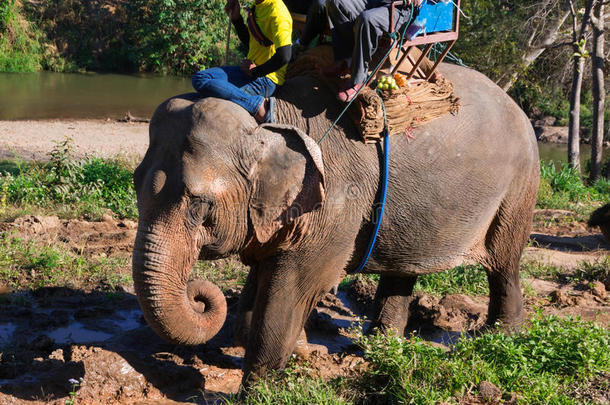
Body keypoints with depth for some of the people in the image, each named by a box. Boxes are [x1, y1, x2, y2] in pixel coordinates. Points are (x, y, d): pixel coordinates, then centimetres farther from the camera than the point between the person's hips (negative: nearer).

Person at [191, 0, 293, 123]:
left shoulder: (276, 11, -17)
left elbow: (284, 57, -26)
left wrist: (254, 71, -13)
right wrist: (236, 18, 11)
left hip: (266, 78, -10)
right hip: (250, 72, 10)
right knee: (200, 78, -7)